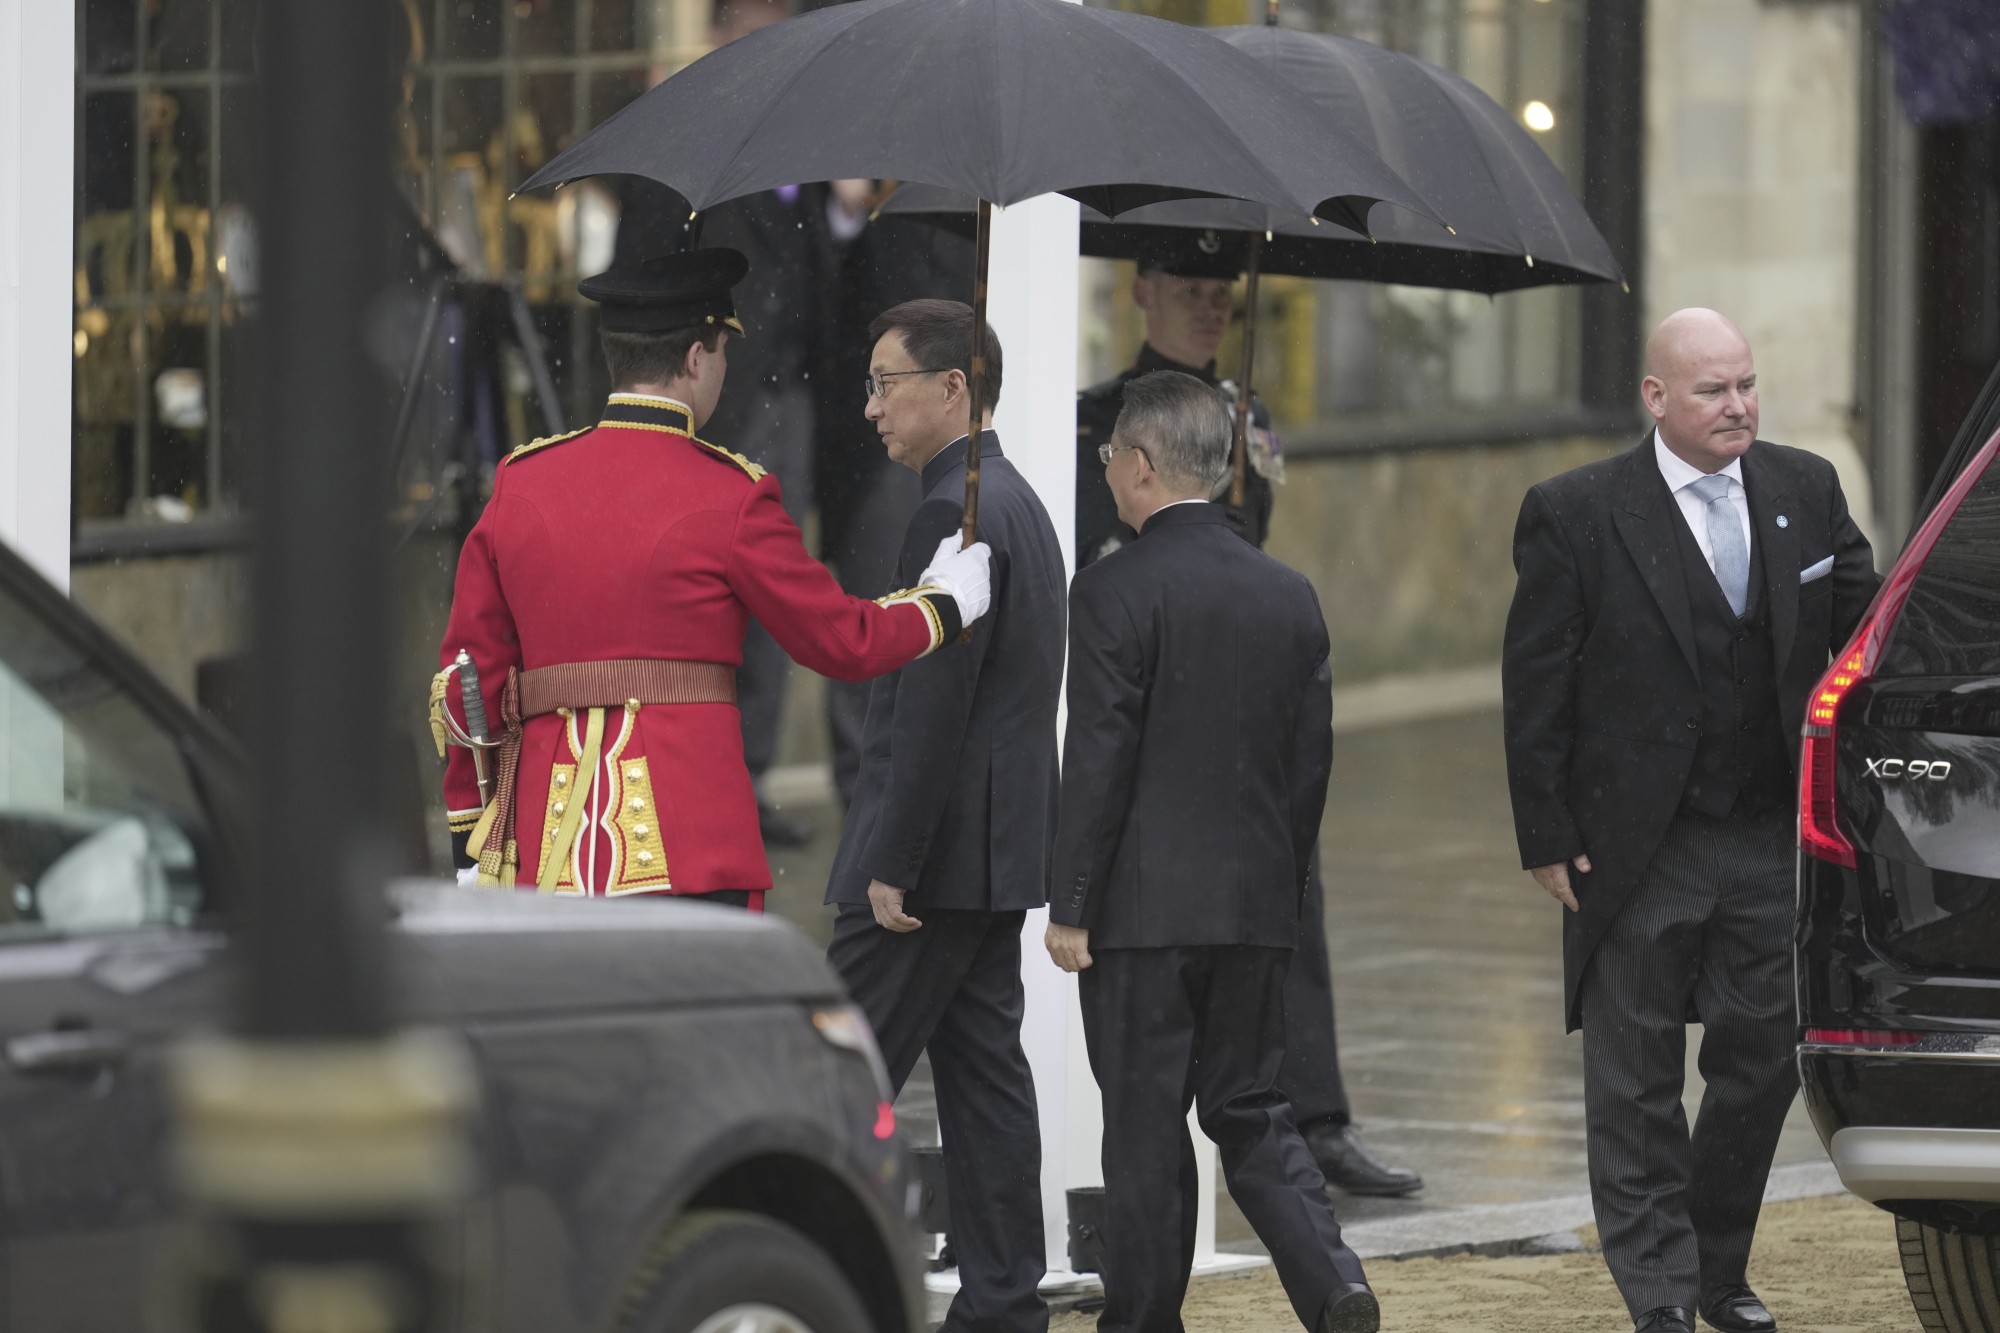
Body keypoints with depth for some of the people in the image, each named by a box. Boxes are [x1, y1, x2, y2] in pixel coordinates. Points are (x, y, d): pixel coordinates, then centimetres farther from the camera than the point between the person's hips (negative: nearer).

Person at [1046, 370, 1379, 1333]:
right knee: (1251, 1108, 12)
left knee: (1145, 1124, 2)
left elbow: (1096, 761, -13)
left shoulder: (1114, 591, -11)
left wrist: (1070, 908, -8)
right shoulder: (1290, 595, 7)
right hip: (1258, 903, 6)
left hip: (1144, 903, -6)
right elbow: (1311, 758, 11)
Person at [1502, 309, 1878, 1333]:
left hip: (1773, 837, 3)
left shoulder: (1807, 493, 4)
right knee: (1636, 1084, 2)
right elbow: (1534, 686, -5)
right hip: (1638, 853, -3)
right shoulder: (1575, 515, -7)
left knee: (1762, 1061, 8)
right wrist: (1547, 838, -7)